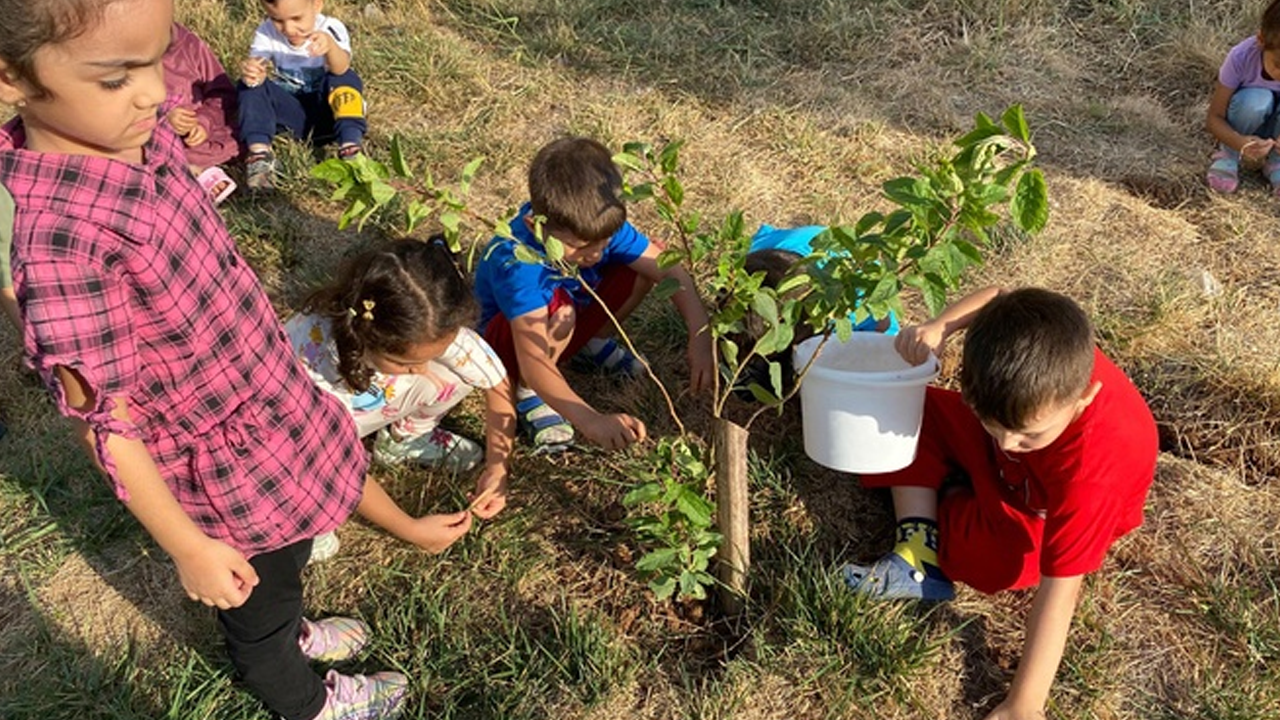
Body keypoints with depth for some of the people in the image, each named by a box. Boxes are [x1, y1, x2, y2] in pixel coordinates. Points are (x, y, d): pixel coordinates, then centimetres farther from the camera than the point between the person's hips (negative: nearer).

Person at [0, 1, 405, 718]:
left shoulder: (137, 134, -12)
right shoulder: (66, 242, -36)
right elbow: (105, 422, -26)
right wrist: (188, 547, -16)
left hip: (267, 399, 7)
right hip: (227, 464, -7)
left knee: (289, 555, 33)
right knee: (255, 597, 24)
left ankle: (290, 632, 64)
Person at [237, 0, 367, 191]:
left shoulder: (331, 29, -17)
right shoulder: (266, 33, -8)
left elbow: (341, 69, -37)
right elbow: (256, 64, -24)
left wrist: (330, 45, -59)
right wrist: (250, 71, -48)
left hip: (323, 110, -2)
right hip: (290, 113, 2)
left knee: (346, 79, -29)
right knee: (250, 84, -21)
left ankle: (351, 146, -41)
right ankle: (259, 153, -34)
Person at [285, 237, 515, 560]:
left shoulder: (434, 331, -32)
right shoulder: (317, 360, -41)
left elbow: (497, 383, -16)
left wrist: (498, 466, -24)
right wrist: (411, 530, -25)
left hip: (369, 409, 4)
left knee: (453, 375, -21)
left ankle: (405, 437, 8)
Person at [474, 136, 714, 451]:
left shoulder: (601, 225, -25)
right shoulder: (517, 262, -41)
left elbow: (669, 269, -20)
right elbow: (533, 364, -49)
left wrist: (700, 338, -33)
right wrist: (591, 421, -61)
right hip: (511, 332, -5)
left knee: (642, 267, -16)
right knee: (559, 311, -40)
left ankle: (594, 343, 10)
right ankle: (527, 394, -10)